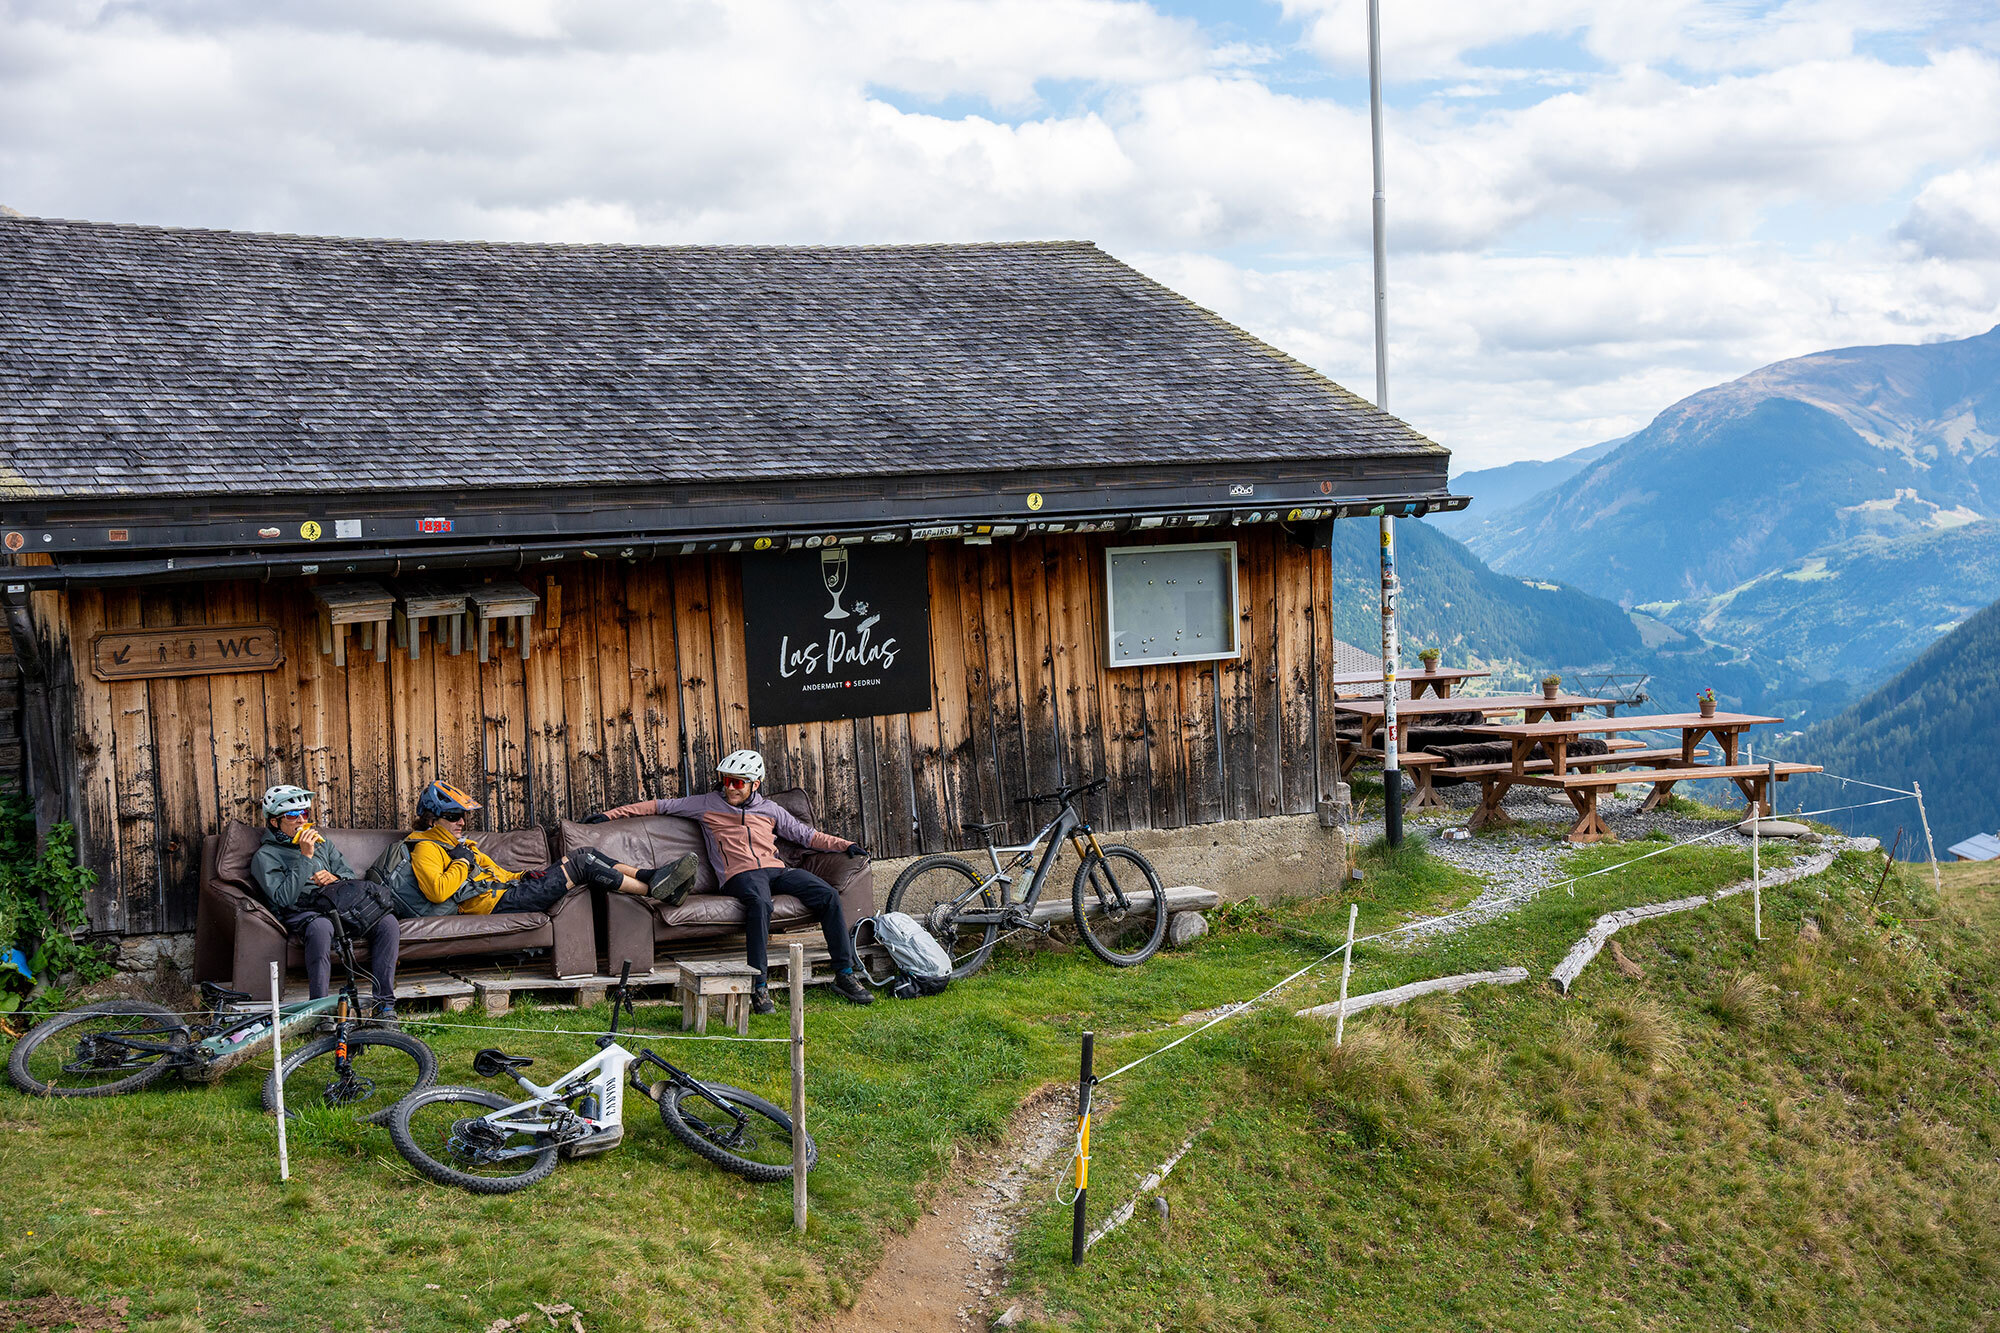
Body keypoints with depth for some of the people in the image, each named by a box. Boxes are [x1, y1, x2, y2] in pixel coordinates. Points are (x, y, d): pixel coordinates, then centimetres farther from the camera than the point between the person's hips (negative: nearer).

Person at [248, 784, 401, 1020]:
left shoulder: (321, 843, 27)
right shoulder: (265, 856, 7)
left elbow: (352, 877, 20)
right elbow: (284, 898, -9)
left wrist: (335, 879, -3)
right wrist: (305, 857, -11)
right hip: (300, 914, -5)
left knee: (388, 922, -24)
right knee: (320, 926, -43)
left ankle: (383, 1004, -23)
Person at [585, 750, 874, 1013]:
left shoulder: (769, 809, 23)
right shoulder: (707, 804, 16)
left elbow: (806, 835, 28)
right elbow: (660, 806, 17)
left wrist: (845, 845, 18)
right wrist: (610, 814, 12)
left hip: (776, 870, 4)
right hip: (740, 874, -4)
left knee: (827, 895, -21)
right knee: (760, 903, -40)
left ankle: (845, 974, -15)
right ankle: (760, 986, -39)